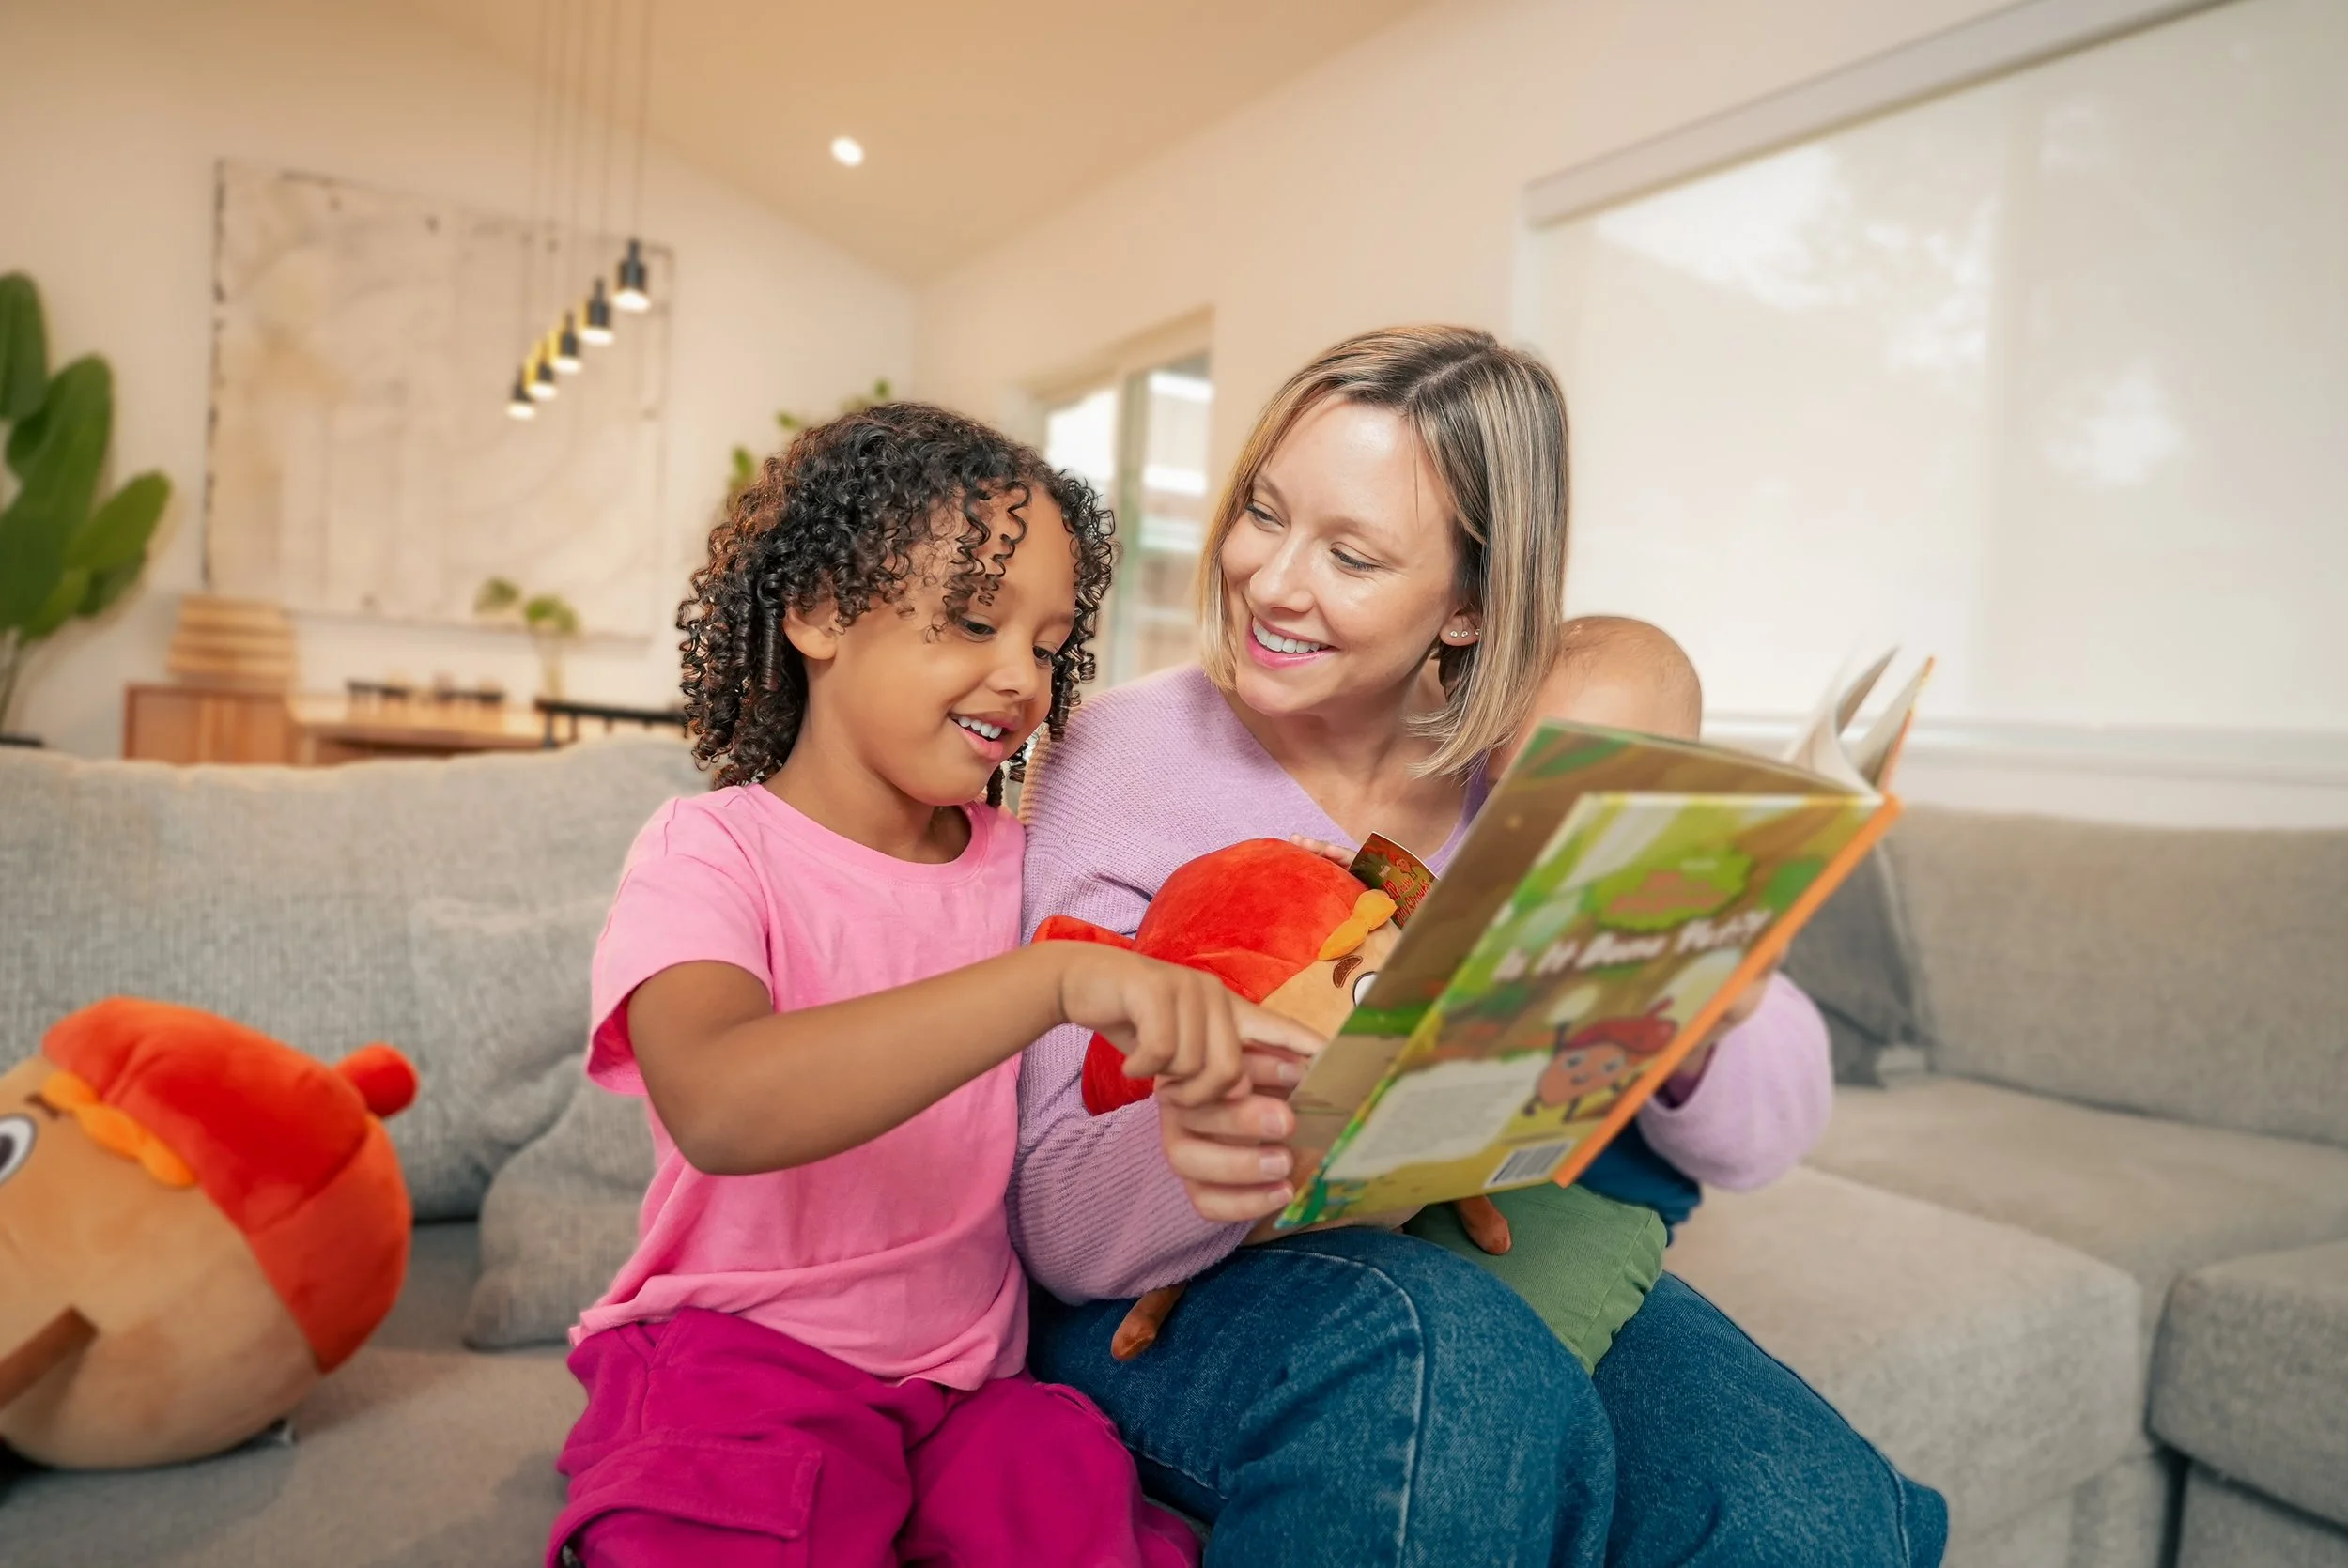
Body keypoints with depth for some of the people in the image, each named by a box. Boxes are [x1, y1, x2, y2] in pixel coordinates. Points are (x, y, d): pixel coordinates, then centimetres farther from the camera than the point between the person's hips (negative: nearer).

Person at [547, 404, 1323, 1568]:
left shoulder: (1016, 865, 6)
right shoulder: (713, 849, -10)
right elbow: (718, 1106, -31)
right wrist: (1057, 977, -39)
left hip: (973, 1377, 4)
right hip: (740, 1365, -4)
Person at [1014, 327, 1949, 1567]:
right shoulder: (1125, 763, -12)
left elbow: (1768, 1131, -8)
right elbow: (1059, 1223, -15)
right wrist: (1178, 1155, -38)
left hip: (1494, 1266, 3)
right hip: (1176, 1300, -2)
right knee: (1441, 1341, -34)